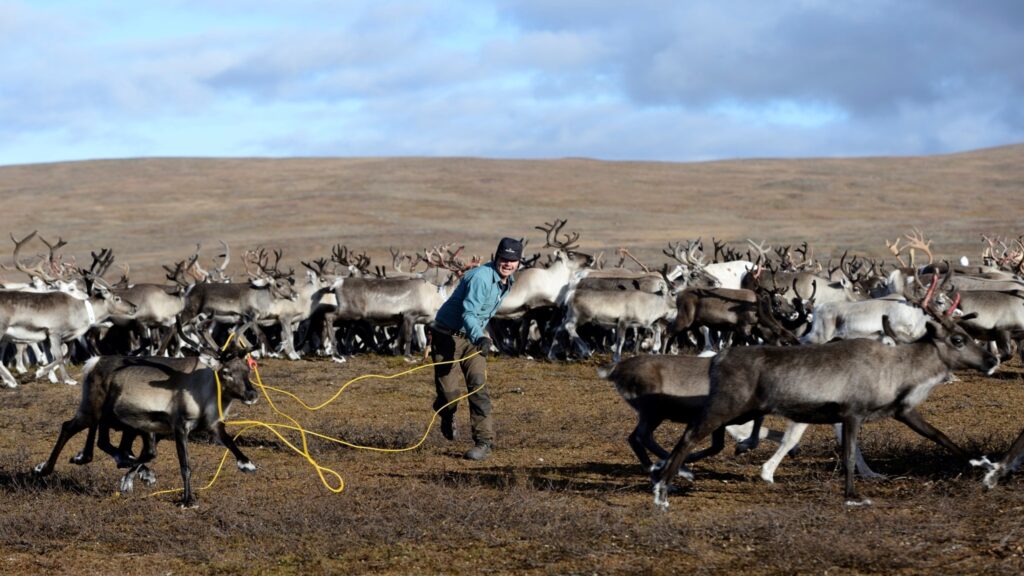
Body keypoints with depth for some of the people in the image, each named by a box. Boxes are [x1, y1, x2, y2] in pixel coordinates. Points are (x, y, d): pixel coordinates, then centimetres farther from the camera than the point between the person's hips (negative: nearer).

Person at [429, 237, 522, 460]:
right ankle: (447, 417, 32)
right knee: (449, 391, -5)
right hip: (447, 336, -6)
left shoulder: (508, 281, 4)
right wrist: (479, 337, -51)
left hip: (473, 337, 7)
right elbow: (468, 313, -35)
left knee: (478, 385, -12)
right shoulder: (481, 277, -25)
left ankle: (484, 442, -14)